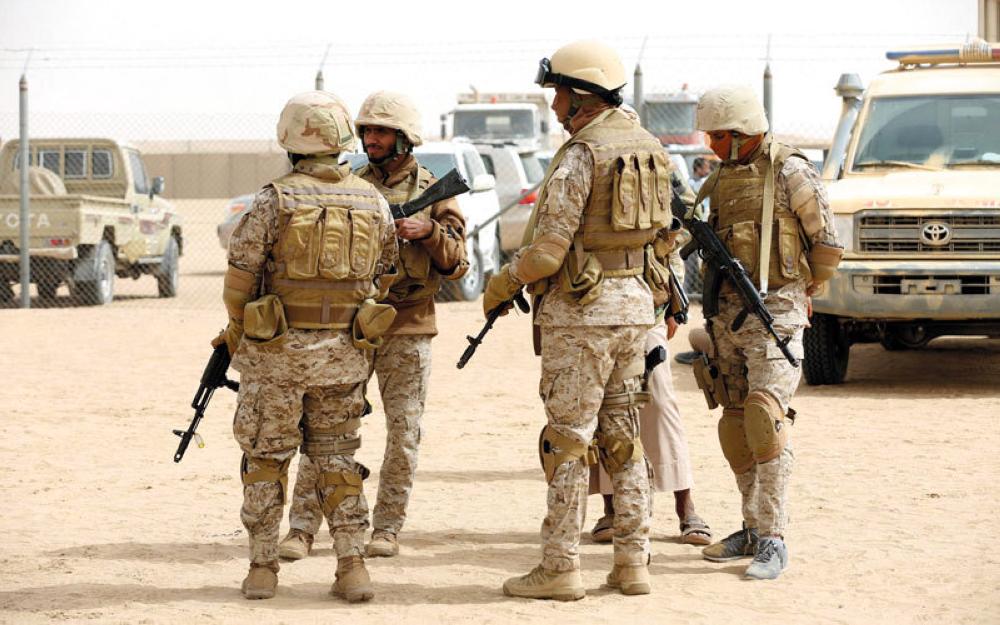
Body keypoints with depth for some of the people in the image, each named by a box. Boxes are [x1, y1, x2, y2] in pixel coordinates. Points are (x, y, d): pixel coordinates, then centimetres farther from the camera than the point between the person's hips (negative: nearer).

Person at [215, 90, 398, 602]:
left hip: (276, 350, -3)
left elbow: (240, 276, -8)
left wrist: (236, 332, 9)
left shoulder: (275, 200, -11)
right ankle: (352, 567, 5)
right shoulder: (373, 202, 1)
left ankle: (262, 568, 10)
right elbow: (381, 276, 10)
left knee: (266, 458, 9)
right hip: (344, 353, 3)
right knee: (338, 460, 13)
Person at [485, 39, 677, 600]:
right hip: (635, 303, 8)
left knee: (568, 440, -3)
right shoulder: (648, 148, 11)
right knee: (623, 437, 12)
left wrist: (502, 284, -1)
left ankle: (560, 568, -1)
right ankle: (634, 562, 11)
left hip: (580, 309, -8)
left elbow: (547, 250, -17)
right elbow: (662, 229, 19)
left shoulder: (580, 156, -15)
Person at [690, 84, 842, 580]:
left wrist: (803, 292, 12)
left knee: (765, 414, -19)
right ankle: (754, 527, 21)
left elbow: (827, 243, -1)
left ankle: (773, 540, -18)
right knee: (735, 423, 9)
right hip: (727, 313, 7)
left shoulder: (790, 172, -8)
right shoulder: (720, 180, 13)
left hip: (775, 312, -7)